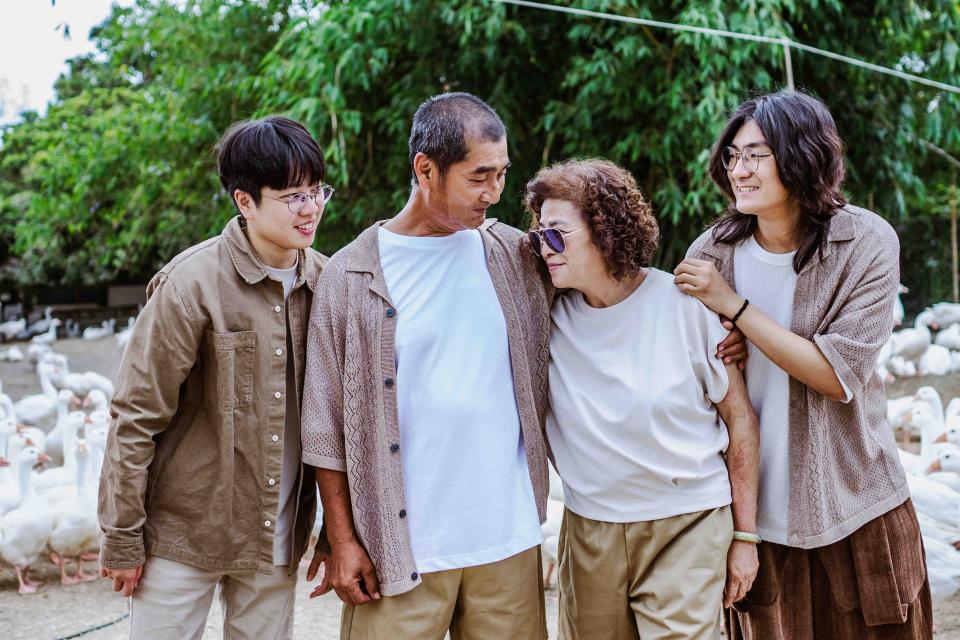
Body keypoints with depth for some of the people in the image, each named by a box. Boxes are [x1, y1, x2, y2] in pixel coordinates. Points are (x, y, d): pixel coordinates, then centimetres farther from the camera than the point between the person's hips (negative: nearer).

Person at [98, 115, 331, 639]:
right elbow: (135, 418, -10)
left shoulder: (325, 281, 1)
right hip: (184, 535, -4)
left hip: (277, 537, 4)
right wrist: (121, 539, -9)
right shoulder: (193, 283, -13)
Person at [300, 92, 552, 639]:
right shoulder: (351, 276, -3)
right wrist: (342, 541, -3)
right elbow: (326, 425, -1)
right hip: (402, 547, -2)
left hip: (508, 537, 3)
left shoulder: (515, 255, 4)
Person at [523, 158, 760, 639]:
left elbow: (740, 419, -3)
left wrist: (744, 535, -1)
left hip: (688, 527, -3)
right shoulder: (549, 316, -3)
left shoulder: (685, 305, -10)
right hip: (589, 531, 3)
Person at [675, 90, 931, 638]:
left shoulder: (868, 243, -10)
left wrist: (733, 305, -19)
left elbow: (840, 376, -17)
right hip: (758, 513, 2)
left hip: (855, 511, -1)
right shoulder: (712, 253, -4)